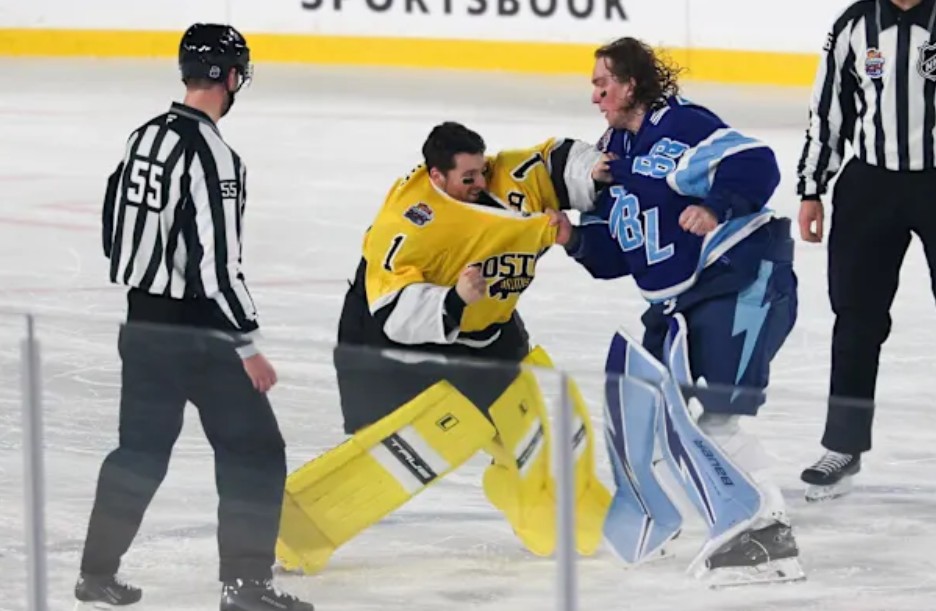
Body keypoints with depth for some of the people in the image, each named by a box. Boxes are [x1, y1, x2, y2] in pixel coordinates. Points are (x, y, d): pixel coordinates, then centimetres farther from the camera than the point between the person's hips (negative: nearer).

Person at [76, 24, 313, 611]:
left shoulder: (144, 138, 7)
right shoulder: (211, 155, -19)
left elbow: (115, 233, 15)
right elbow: (217, 261, -22)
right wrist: (248, 344, -17)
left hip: (143, 325, 8)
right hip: (198, 335, -8)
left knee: (141, 450, 19)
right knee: (255, 451, 1)